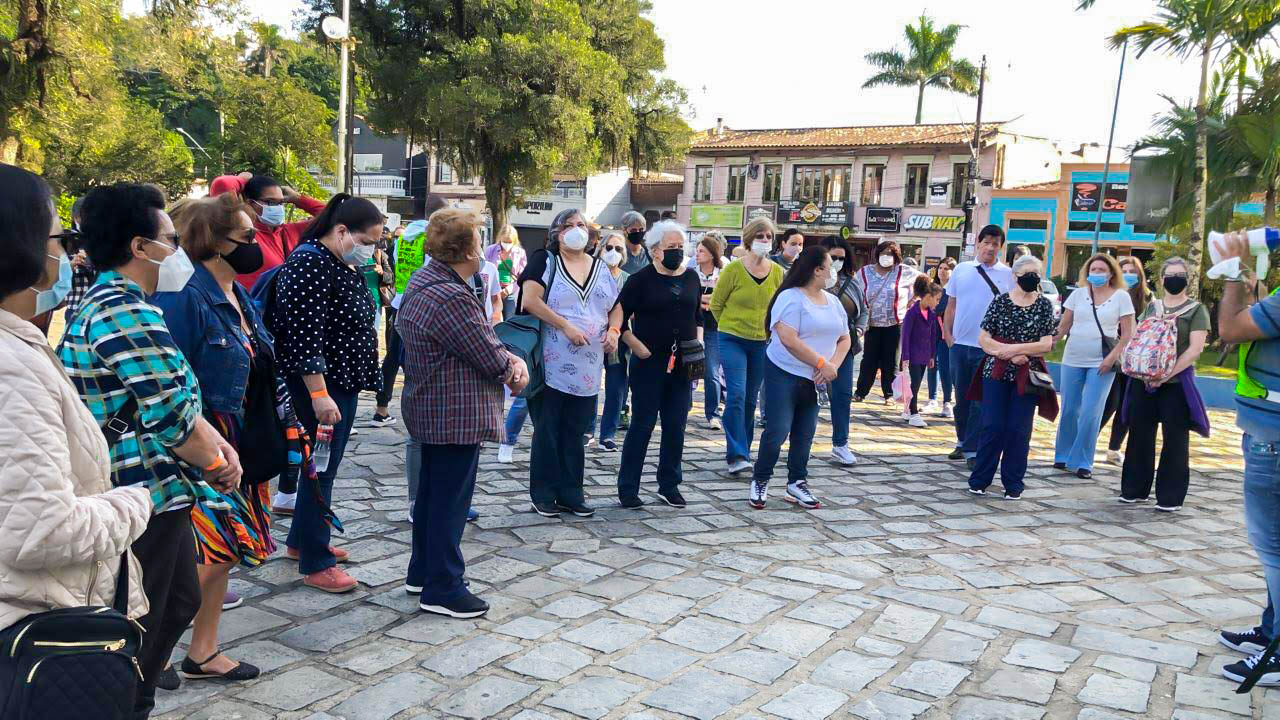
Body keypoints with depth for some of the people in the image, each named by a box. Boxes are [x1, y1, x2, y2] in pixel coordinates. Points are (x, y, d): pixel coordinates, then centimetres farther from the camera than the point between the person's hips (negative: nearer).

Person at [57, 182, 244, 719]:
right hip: (145, 498, -11)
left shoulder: (104, 304, 13)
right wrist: (216, 461, -6)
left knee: (179, 601, 25)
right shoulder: (129, 314, -21)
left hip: (150, 492, 11)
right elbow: (174, 422, -24)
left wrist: (215, 441, 5)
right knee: (136, 632, 3)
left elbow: (167, 395, 17)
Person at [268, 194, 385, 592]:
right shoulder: (309, 264, -18)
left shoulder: (345, 265, 11)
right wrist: (319, 395, -26)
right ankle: (315, 564, 8)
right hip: (319, 384, -10)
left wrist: (362, 378, 22)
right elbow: (304, 336, -24)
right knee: (321, 467, -2)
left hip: (344, 381, 10)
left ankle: (301, 540, 33)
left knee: (327, 464, 18)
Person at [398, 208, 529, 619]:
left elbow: (482, 340, 9)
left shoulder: (423, 282, 9)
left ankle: (422, 573, 33)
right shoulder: (452, 298, -25)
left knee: (431, 493, 20)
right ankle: (443, 589, 10)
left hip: (430, 410, 11)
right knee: (451, 502, 0)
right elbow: (491, 359, -21)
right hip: (456, 416, -11)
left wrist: (511, 360, -7)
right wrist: (513, 369, 1)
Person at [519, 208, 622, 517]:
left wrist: (613, 330, -2)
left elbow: (616, 307, 19)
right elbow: (530, 300, -13)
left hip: (587, 367, 5)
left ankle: (570, 493, 18)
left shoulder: (601, 268, 15)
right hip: (552, 365, -4)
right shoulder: (545, 261, -1)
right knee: (547, 431, 2)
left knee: (575, 432, 9)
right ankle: (543, 495, 12)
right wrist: (566, 326, -18)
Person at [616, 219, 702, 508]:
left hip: (682, 364, 5)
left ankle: (669, 485, 20)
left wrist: (695, 345, 6)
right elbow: (619, 317, -6)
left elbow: (699, 315, 19)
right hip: (649, 363, -5)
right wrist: (637, 347, -13)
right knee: (642, 424, -1)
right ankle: (627, 487, 9)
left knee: (676, 426, 8)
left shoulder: (691, 278, 9)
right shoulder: (641, 279, -5)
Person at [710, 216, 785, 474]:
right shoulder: (734, 269, -9)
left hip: (762, 343, 4)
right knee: (736, 395, -14)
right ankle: (736, 455, -13)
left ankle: (743, 450, 24)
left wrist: (766, 327, 12)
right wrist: (731, 326, 8)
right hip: (733, 340, -3)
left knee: (750, 399, 11)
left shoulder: (778, 272, 1)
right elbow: (716, 303, 1)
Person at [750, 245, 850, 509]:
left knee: (805, 433, 9)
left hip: (815, 379, 7)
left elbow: (844, 339, 15)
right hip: (785, 374, -7)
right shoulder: (791, 298, -12)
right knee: (778, 429, -7)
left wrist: (833, 365, -5)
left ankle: (797, 483, 19)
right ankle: (760, 480, 9)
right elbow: (789, 339, -22)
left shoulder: (833, 302, 12)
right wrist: (822, 363, -18)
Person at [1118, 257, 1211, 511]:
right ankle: (1135, 489, 17)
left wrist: (1166, 375, -17)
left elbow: (1195, 349, -9)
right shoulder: (1151, 307, 13)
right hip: (1144, 381, 4)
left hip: (1177, 382, -4)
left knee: (1174, 440, 0)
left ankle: (1170, 497, 7)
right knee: (1139, 435, 7)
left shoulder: (1196, 309, 0)